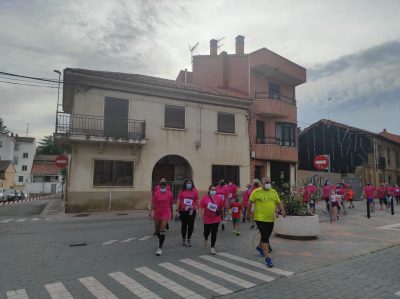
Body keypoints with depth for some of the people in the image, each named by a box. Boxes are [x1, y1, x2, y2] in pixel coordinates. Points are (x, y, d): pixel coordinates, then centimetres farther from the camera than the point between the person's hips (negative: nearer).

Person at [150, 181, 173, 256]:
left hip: (166, 213, -2)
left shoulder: (169, 194, -4)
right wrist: (151, 210, -16)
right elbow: (153, 203, -4)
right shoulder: (156, 193, -3)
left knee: (162, 230, -12)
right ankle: (160, 240, 44)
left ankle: (160, 247, -4)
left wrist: (171, 214, 14)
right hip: (157, 213, 2)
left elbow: (171, 205, 7)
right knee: (156, 230, 13)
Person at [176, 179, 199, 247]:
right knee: (184, 225, 12)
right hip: (183, 211, 0)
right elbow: (179, 201, 2)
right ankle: (183, 239, 28)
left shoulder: (195, 191, 0)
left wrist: (197, 208, -1)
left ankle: (188, 239, 16)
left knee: (191, 225, 1)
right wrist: (177, 210, -1)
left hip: (191, 211, 0)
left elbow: (197, 201, 4)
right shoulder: (182, 191, 0)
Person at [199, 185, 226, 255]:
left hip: (216, 219, 0)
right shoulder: (204, 198, -10)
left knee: (214, 234, -1)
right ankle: (206, 239, 52)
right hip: (207, 219, 0)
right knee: (206, 232, 17)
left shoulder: (219, 198, -6)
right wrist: (202, 216, -10)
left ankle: (212, 248, 12)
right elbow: (201, 208, -6)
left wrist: (222, 216, 13)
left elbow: (222, 207, 6)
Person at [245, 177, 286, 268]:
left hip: (270, 219, 6)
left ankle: (259, 247, 49)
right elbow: (250, 202, -1)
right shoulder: (256, 192, -9)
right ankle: (267, 258, -3)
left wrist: (282, 210, -7)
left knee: (266, 236, 21)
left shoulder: (274, 192, 5)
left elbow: (278, 203, 11)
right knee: (265, 237, -9)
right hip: (260, 218, -5)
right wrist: (248, 214, 3)